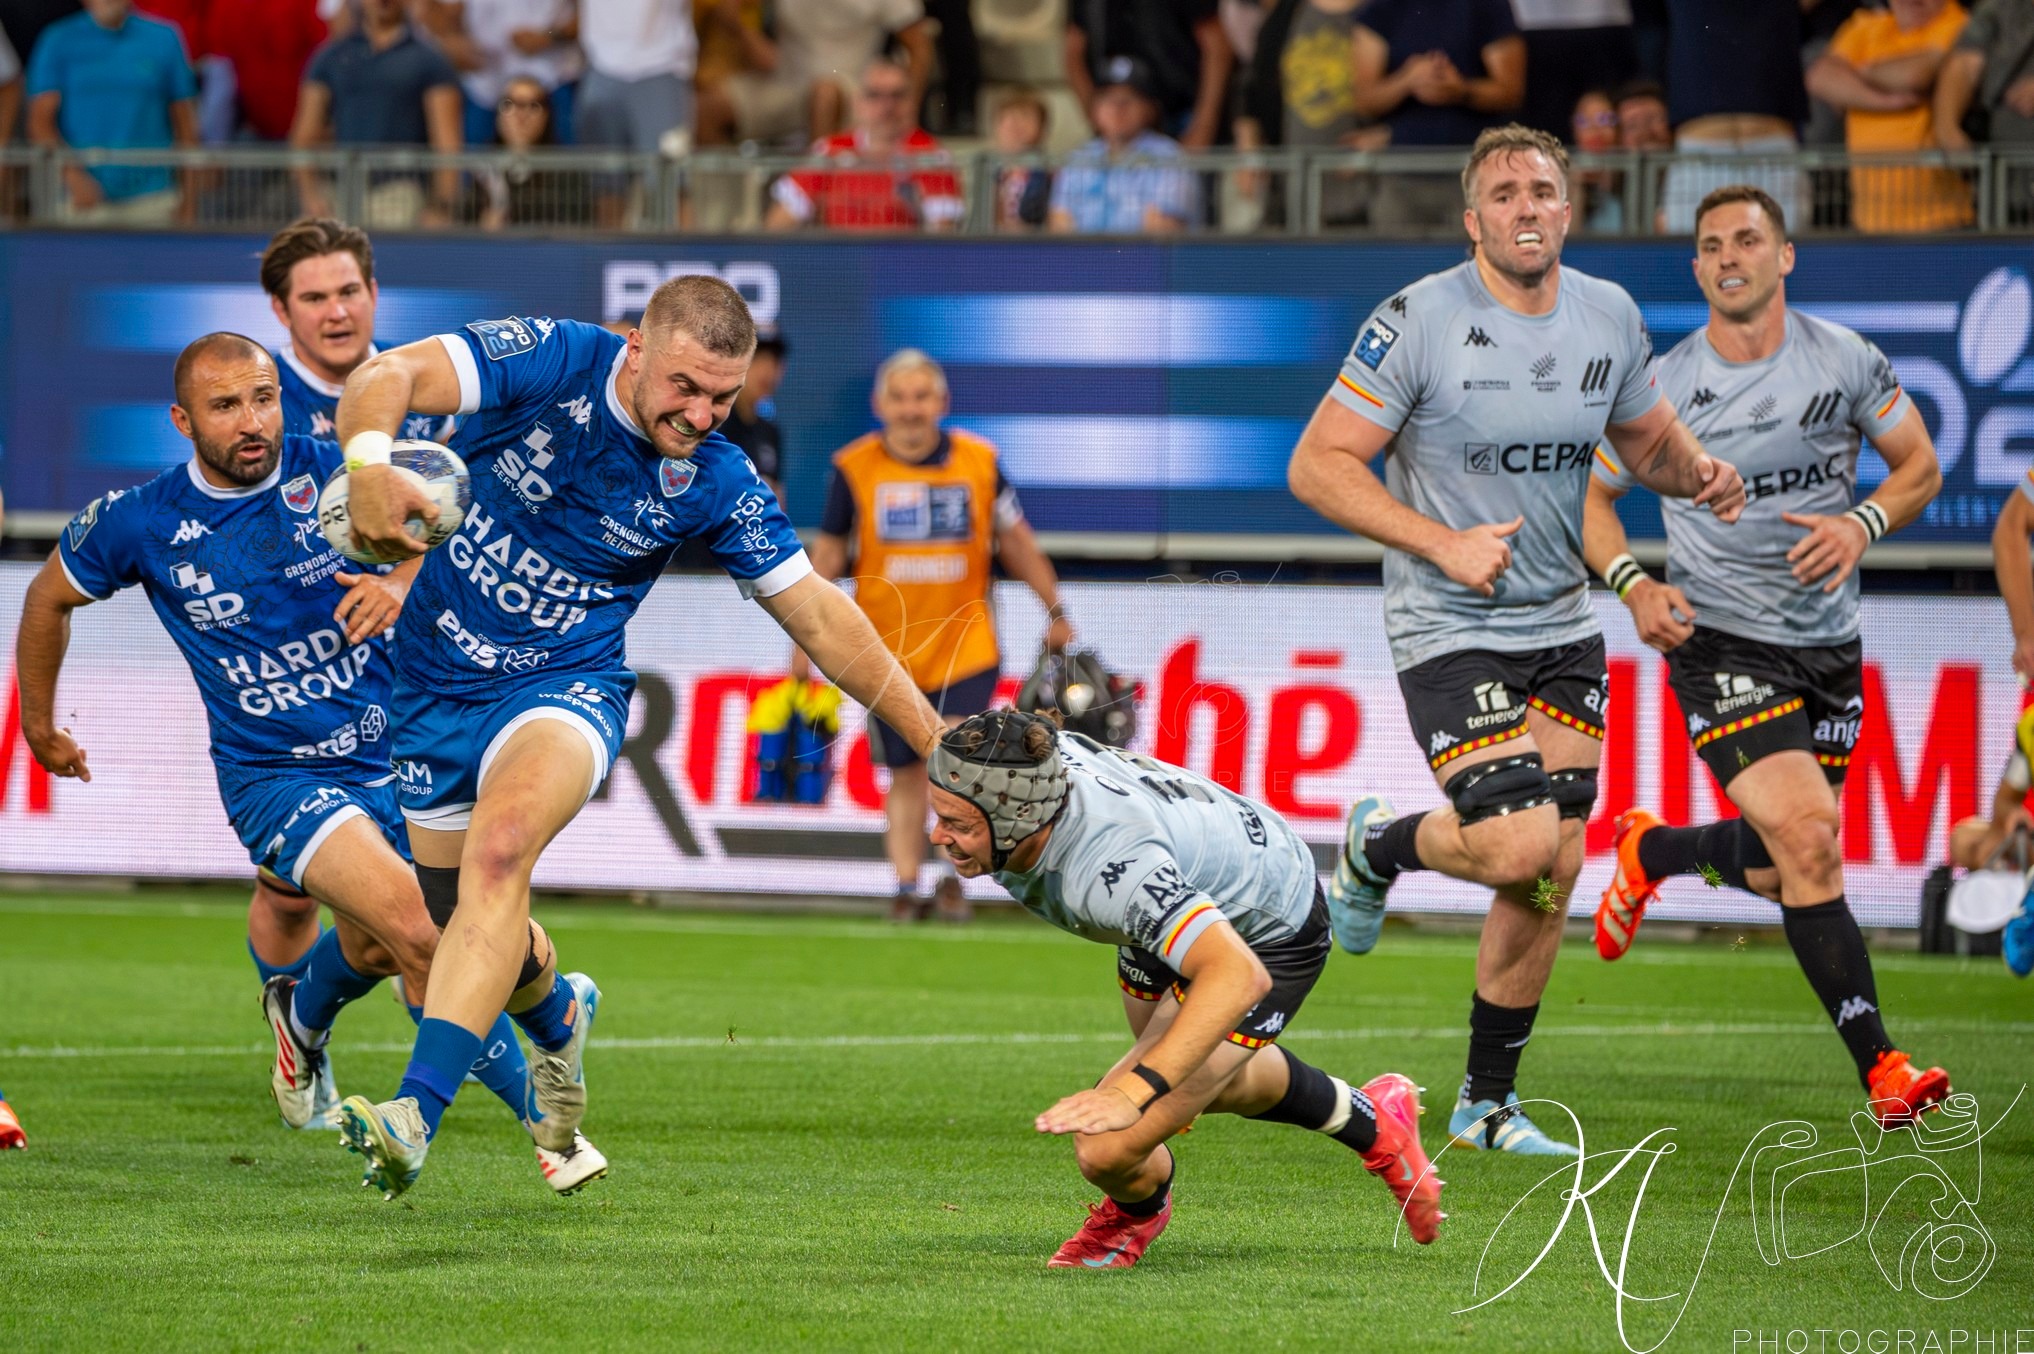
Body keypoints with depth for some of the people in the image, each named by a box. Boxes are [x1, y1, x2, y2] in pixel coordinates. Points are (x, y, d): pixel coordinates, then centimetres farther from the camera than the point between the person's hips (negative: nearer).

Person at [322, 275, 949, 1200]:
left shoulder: (715, 483, -10)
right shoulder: (550, 361, -16)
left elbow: (818, 615, 0)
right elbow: (389, 376, -27)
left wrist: (935, 741, -2)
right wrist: (369, 462, -51)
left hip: (565, 686, -1)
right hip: (438, 682, 2)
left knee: (499, 846, -32)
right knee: (479, 936, 9)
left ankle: (415, 1116, -41)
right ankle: (559, 1019, 49)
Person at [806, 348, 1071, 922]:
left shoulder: (979, 462, -1)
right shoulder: (854, 468, -2)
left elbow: (1016, 542, 11)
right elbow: (829, 552, 6)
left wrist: (1056, 612, 14)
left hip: (965, 645, -1)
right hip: (887, 649, 1)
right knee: (905, 774, 5)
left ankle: (953, 876, -2)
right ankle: (906, 886, 13)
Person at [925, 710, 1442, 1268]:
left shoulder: (1110, 862, -48)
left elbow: (1239, 975, -56)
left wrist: (1131, 1093, -63)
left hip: (1265, 941, -8)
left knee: (1108, 1148, -19)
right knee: (1210, 1083, 35)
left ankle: (1136, 1211, 19)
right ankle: (1373, 1126, 62)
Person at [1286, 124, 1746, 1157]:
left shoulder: (1609, 318, 4)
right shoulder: (1419, 322, -13)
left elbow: (1648, 437, 20)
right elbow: (1318, 466, -12)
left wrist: (1698, 474, -3)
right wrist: (1443, 543, -21)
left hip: (1563, 627, 6)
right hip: (1448, 632, -6)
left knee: (1553, 872, 3)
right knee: (1520, 849, -20)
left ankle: (1486, 1102, 17)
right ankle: (1379, 846, 13)